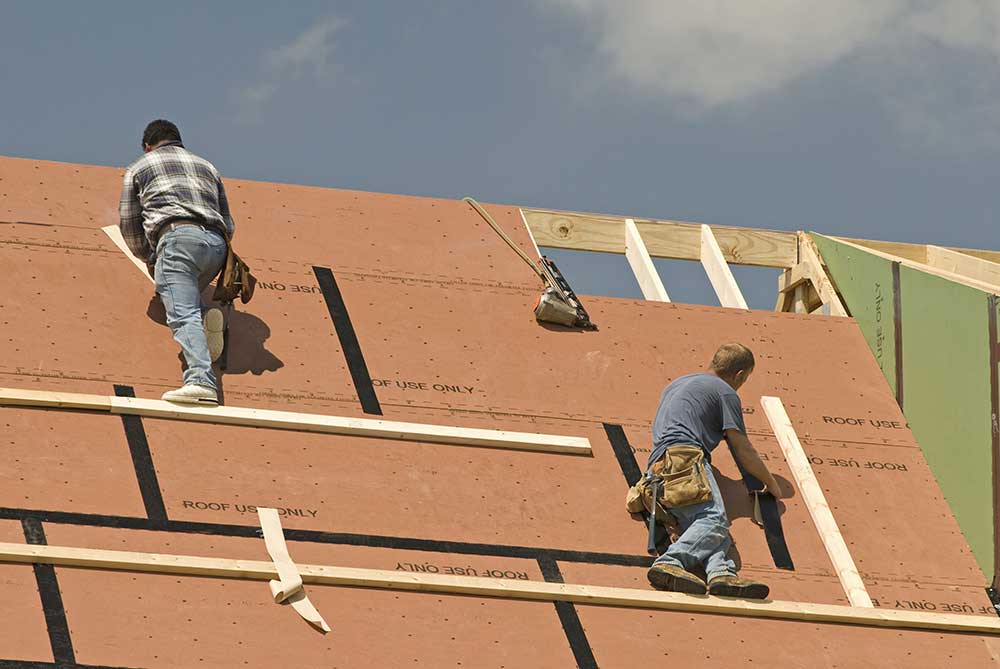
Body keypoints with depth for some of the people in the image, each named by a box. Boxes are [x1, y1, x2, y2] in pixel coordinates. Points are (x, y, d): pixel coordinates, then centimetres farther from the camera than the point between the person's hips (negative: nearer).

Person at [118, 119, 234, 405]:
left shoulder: (138, 169, 24)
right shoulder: (207, 166, 34)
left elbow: (129, 227, 23)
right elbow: (229, 226, 31)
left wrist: (148, 258, 39)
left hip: (177, 235, -5)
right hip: (216, 242, 5)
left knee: (182, 314, -18)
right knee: (187, 296, 27)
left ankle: (201, 380, -38)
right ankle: (205, 318, -7)